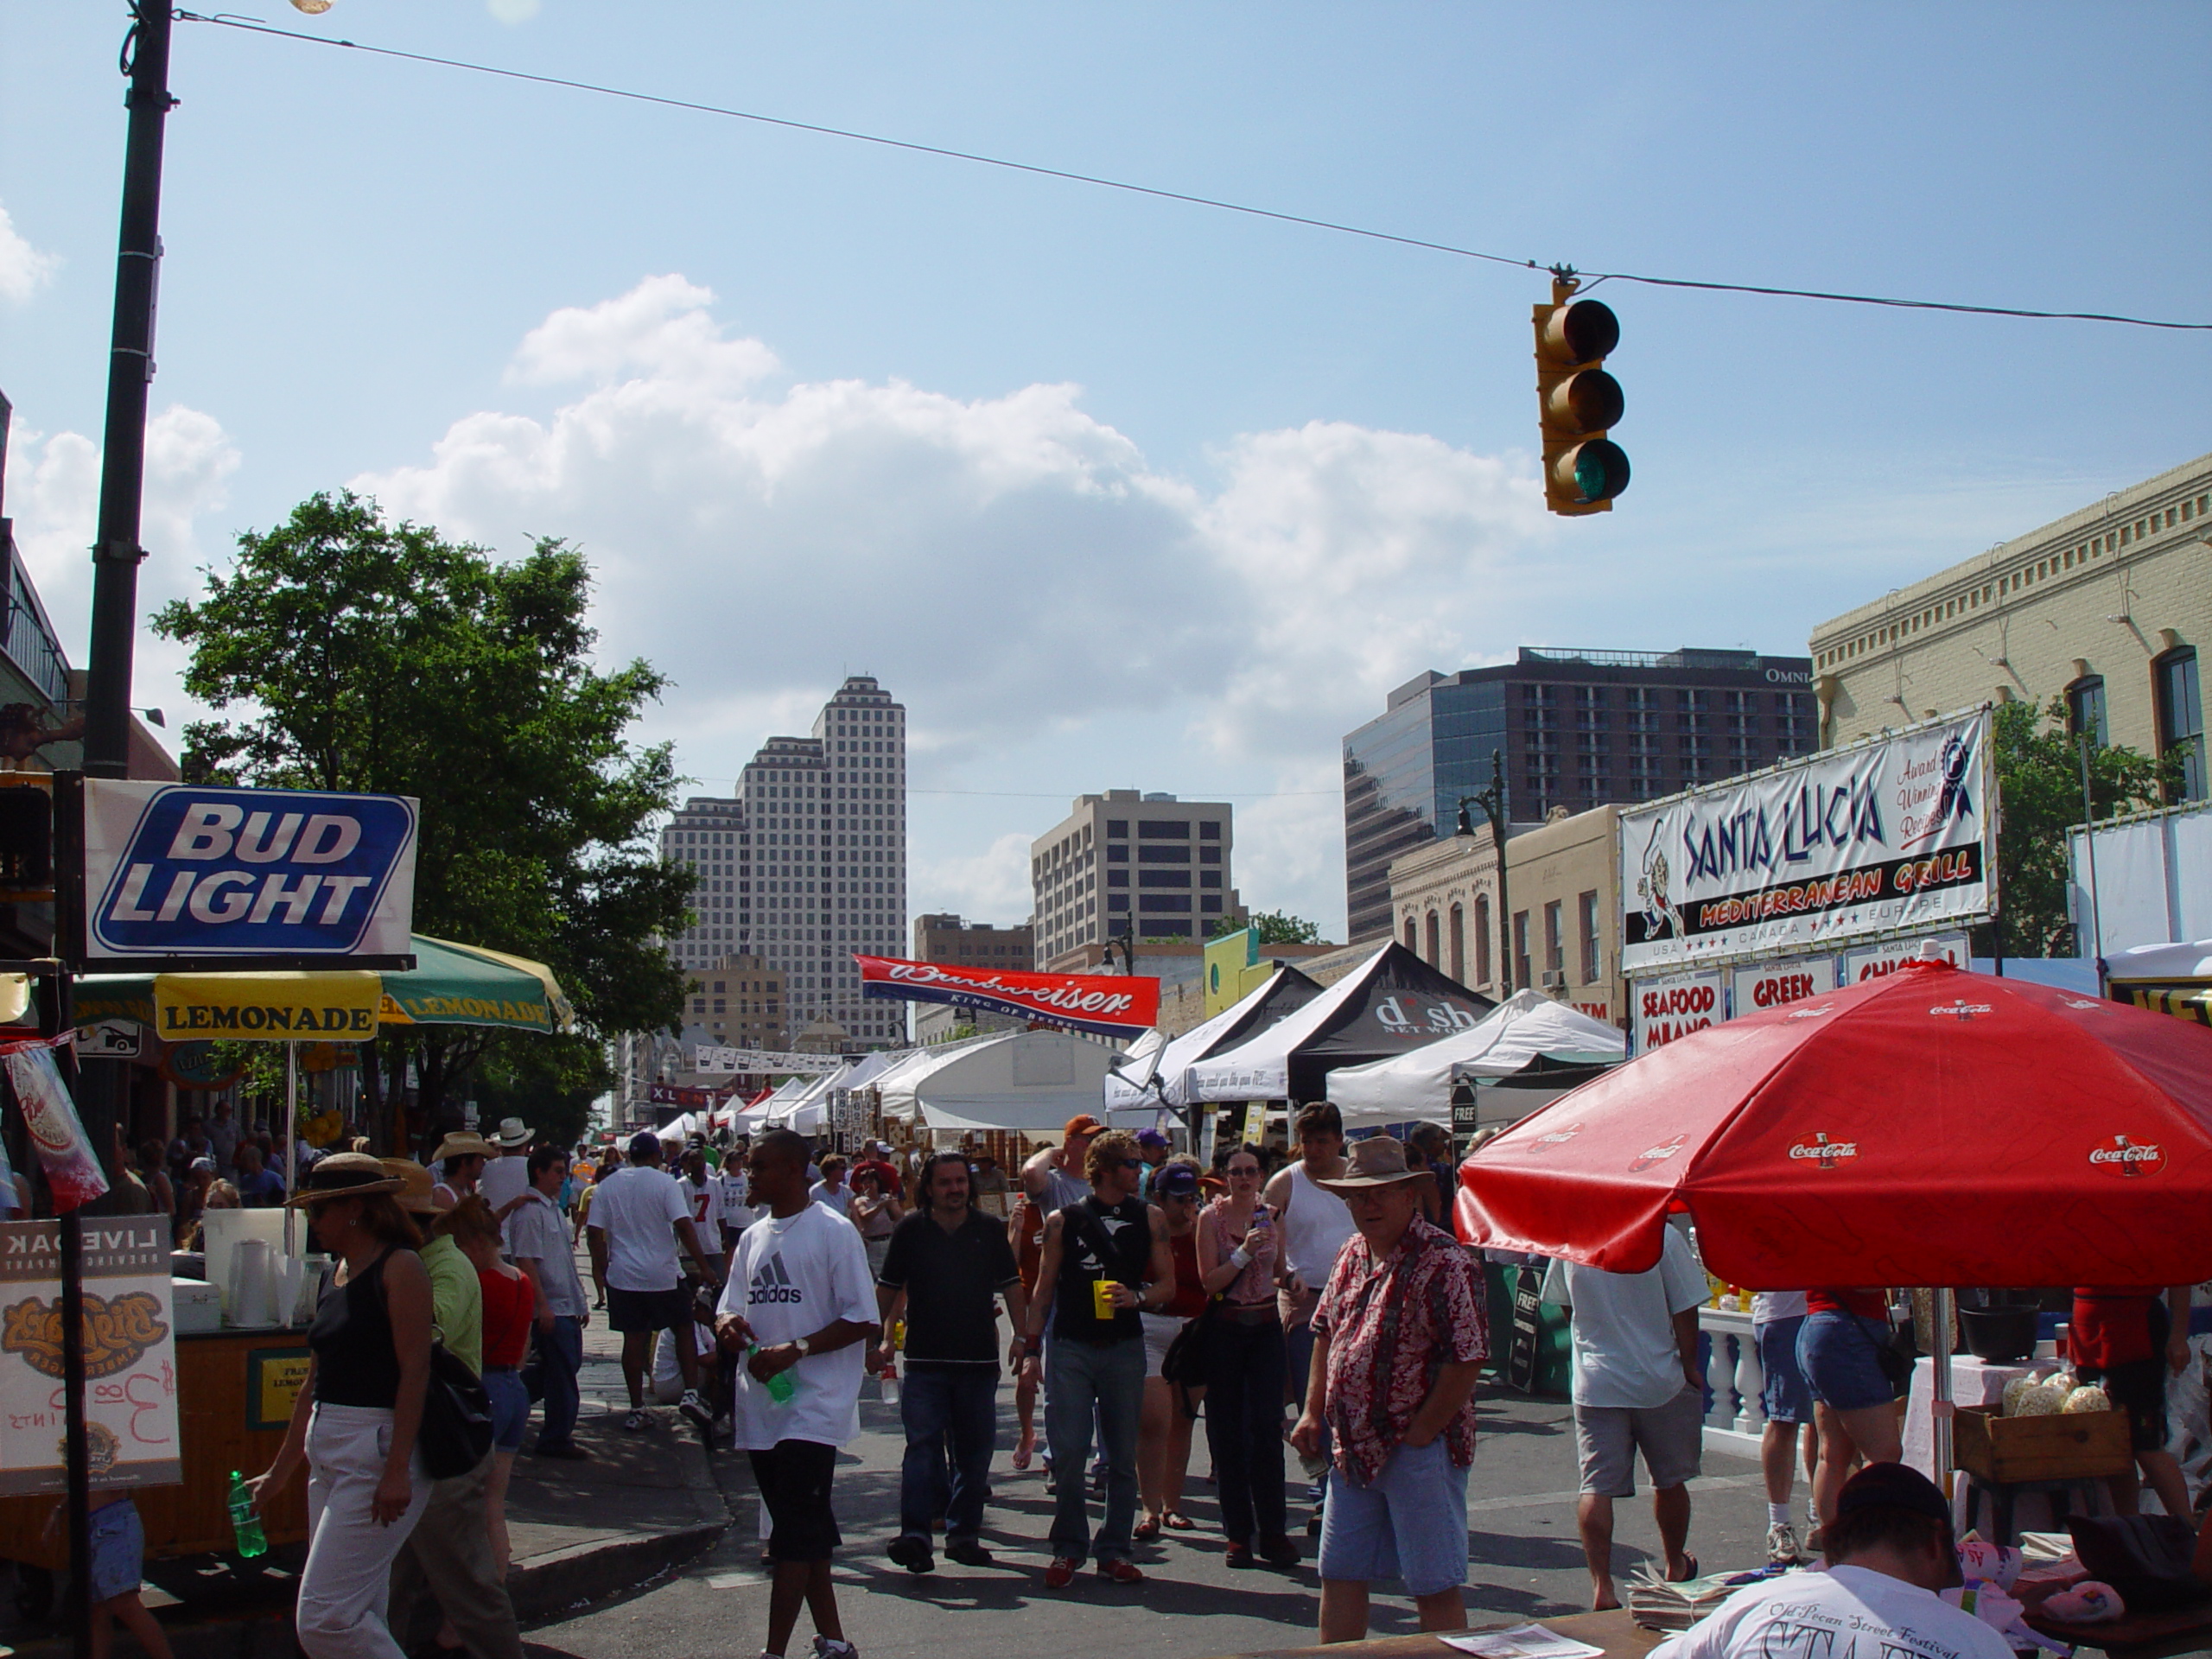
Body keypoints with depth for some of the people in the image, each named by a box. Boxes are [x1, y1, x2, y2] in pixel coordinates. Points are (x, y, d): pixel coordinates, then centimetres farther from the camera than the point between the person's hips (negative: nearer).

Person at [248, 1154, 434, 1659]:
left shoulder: (399, 1266, -11)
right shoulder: (338, 1275, 15)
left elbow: (415, 1369, -17)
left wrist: (397, 1469, -23)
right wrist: (279, 1473, 23)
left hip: (379, 1450, -9)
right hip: (329, 1455, 9)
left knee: (324, 1617, -12)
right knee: (359, 1618, 11)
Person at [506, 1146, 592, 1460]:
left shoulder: (553, 1208, 17)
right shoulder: (530, 1211, -13)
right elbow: (525, 1261, -20)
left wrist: (580, 1303, 23)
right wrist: (542, 1306, -23)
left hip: (567, 1305, 9)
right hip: (551, 1308, -9)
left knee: (566, 1368, 13)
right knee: (561, 1374, -5)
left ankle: (558, 1431, 23)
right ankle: (556, 1438, 3)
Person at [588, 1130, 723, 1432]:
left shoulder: (607, 1185, 3)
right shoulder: (664, 1183, -7)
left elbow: (595, 1232, 1)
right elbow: (684, 1226, -14)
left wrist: (600, 1268, 11)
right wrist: (704, 1266, -9)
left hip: (623, 1276, 3)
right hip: (663, 1275, -3)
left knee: (634, 1338, 7)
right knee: (684, 1330, 12)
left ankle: (636, 1410, 10)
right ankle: (691, 1393, -1)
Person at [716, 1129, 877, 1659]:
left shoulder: (833, 1231, -7)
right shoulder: (754, 1237, 15)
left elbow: (862, 1319, -10)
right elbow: (730, 1310, 20)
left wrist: (794, 1349, -20)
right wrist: (729, 1324, -5)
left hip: (812, 1407, -7)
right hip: (760, 1407, 7)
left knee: (794, 1534, -8)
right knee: (806, 1533, 13)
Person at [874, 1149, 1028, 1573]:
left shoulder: (989, 1230, 5)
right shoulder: (910, 1231, 1)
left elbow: (1012, 1285, 9)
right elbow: (887, 1290, 5)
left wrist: (1021, 1336, 1)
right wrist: (878, 1340, -1)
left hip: (980, 1359, 2)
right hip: (925, 1361, -2)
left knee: (975, 1450, 7)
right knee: (922, 1446, -9)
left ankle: (964, 1533, 16)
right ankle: (914, 1534, -10)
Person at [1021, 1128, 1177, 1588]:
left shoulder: (1149, 1219, 7)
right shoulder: (1063, 1220, 4)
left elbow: (1167, 1284, 8)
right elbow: (1044, 1288, 7)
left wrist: (1136, 1297, -12)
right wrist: (1031, 1347, 2)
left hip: (1124, 1348, 2)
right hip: (1071, 1347, -1)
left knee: (1123, 1456, 5)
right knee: (1067, 1452, -5)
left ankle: (1114, 1550, 16)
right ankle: (1068, 1549, 10)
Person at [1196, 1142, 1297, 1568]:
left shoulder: (1271, 1215, 6)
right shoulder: (1211, 1217, -2)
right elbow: (1209, 1281, -9)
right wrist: (1244, 1253, -19)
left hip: (1266, 1326, 2)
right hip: (1224, 1329, -1)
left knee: (1267, 1426, -7)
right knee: (1227, 1431, 2)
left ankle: (1273, 1530, 1)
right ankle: (1238, 1533, 11)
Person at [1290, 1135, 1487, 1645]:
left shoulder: (1444, 1263, -15)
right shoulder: (1351, 1258, 10)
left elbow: (1467, 1359, -18)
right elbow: (1325, 1335, 20)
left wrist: (1419, 1434, -15)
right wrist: (1313, 1412, 11)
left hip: (1419, 1452, -7)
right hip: (1352, 1449, 7)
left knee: (1434, 1586, 3)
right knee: (1341, 1575, 13)